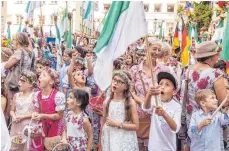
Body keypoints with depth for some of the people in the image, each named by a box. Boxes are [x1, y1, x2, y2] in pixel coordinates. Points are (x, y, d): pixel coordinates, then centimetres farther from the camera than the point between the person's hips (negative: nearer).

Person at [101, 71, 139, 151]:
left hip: (125, 142, -2)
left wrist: (117, 124, -17)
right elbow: (103, 124, 7)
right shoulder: (107, 102, 1)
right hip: (109, 140, 3)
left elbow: (136, 126, -8)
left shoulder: (130, 102, -8)